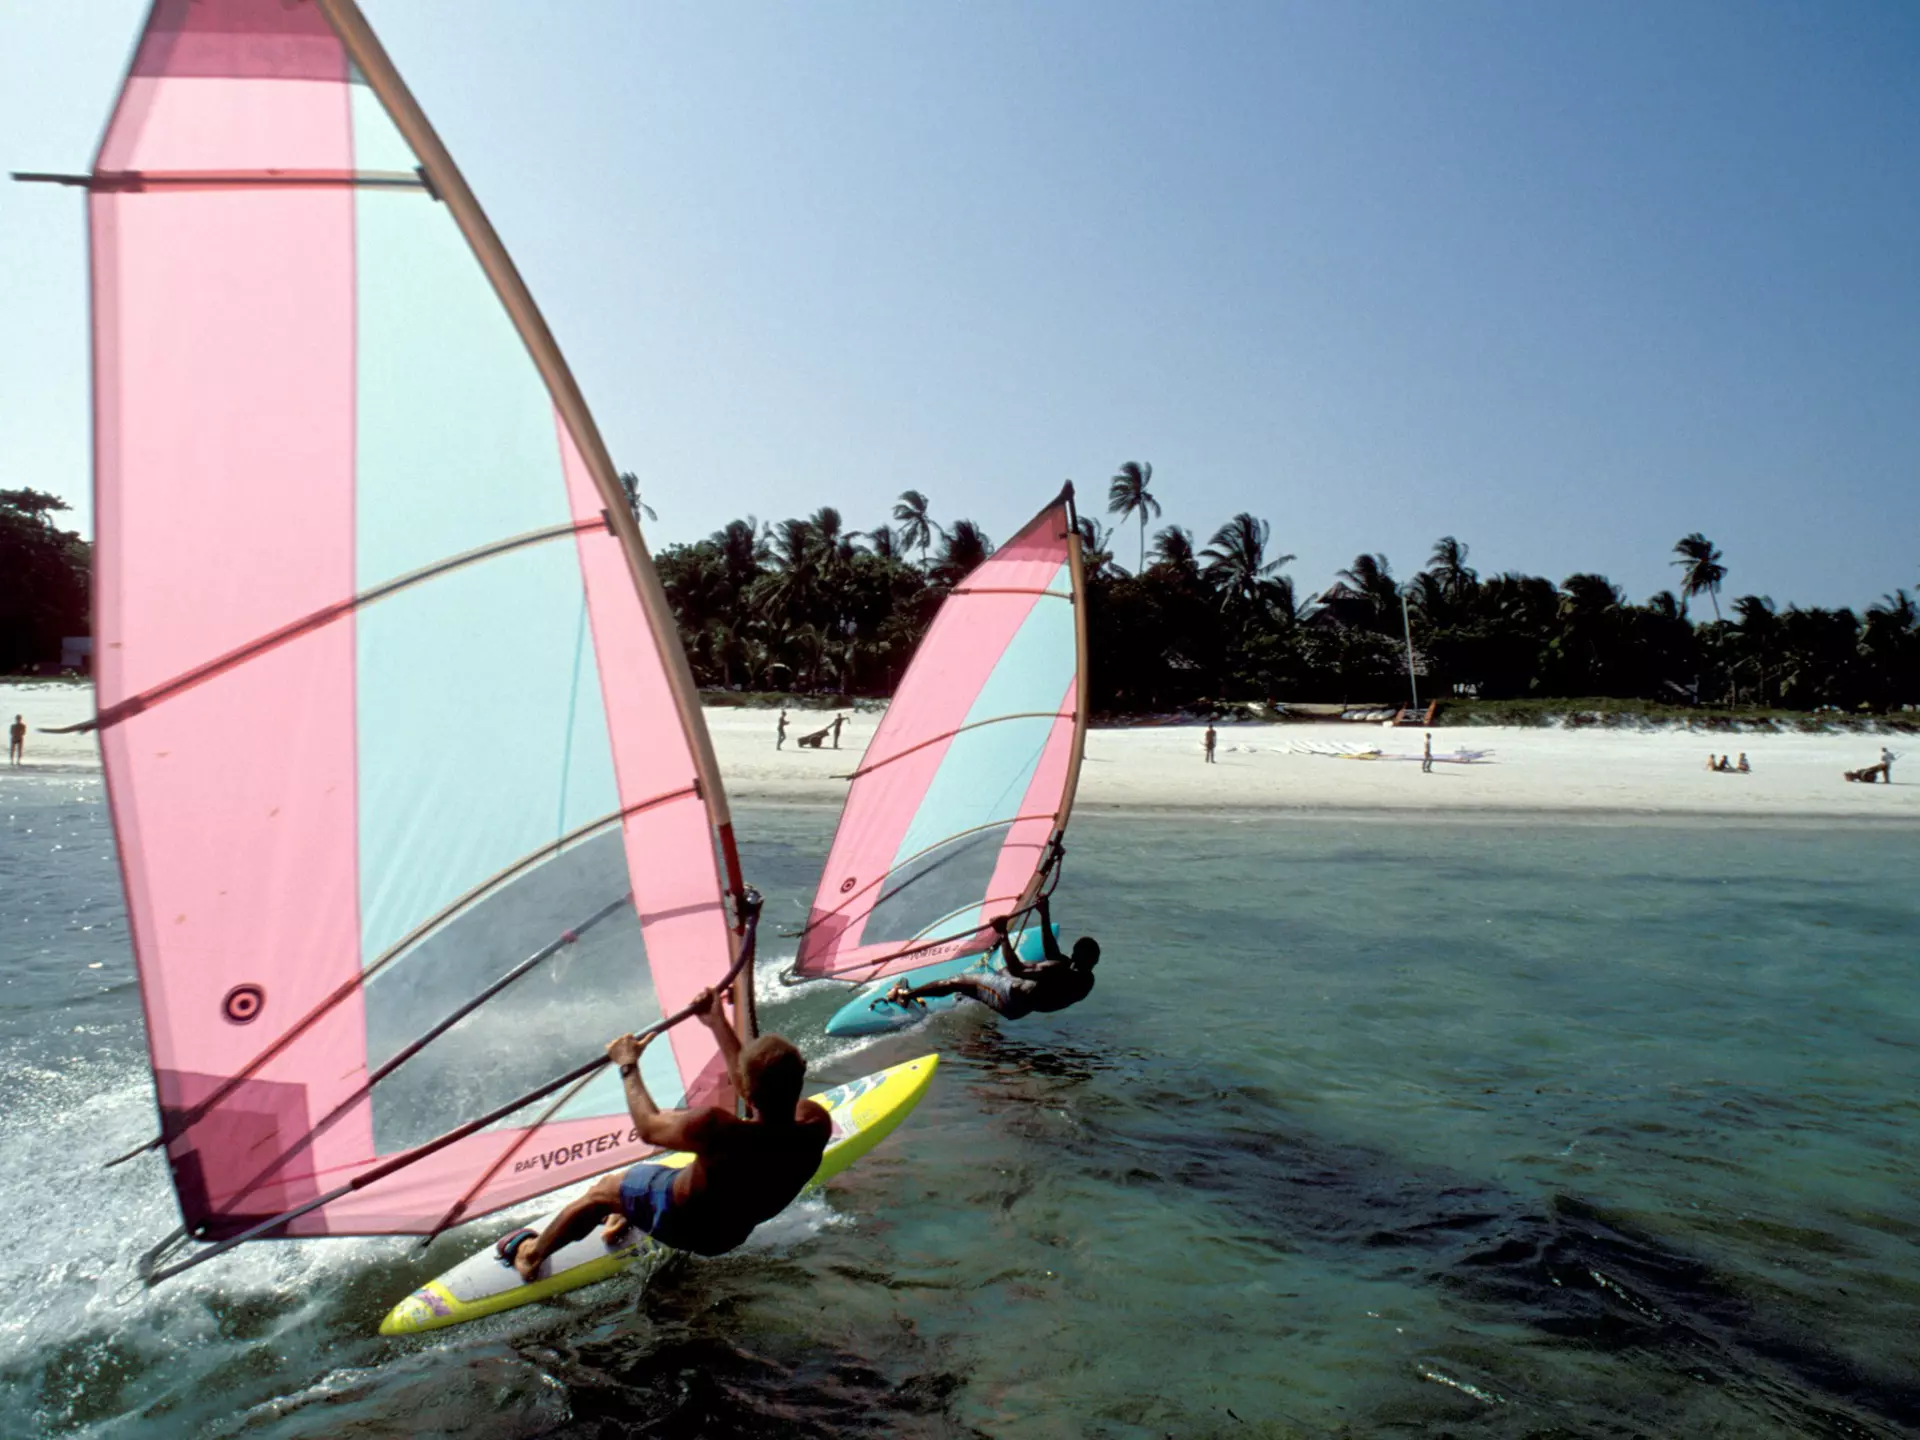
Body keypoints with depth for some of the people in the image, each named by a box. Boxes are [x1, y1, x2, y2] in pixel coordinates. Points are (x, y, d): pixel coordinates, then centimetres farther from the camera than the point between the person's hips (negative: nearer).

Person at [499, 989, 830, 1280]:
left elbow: (649, 1127, -21)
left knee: (603, 1189, 22)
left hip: (679, 1224, -4)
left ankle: (531, 1254, 44)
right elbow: (763, 1094, -8)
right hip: (734, 1234, 4)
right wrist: (718, 1024, -2)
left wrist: (629, 1067, -5)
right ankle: (625, 1218, 48)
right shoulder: (816, 1125, -29)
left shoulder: (716, 1129, -42)